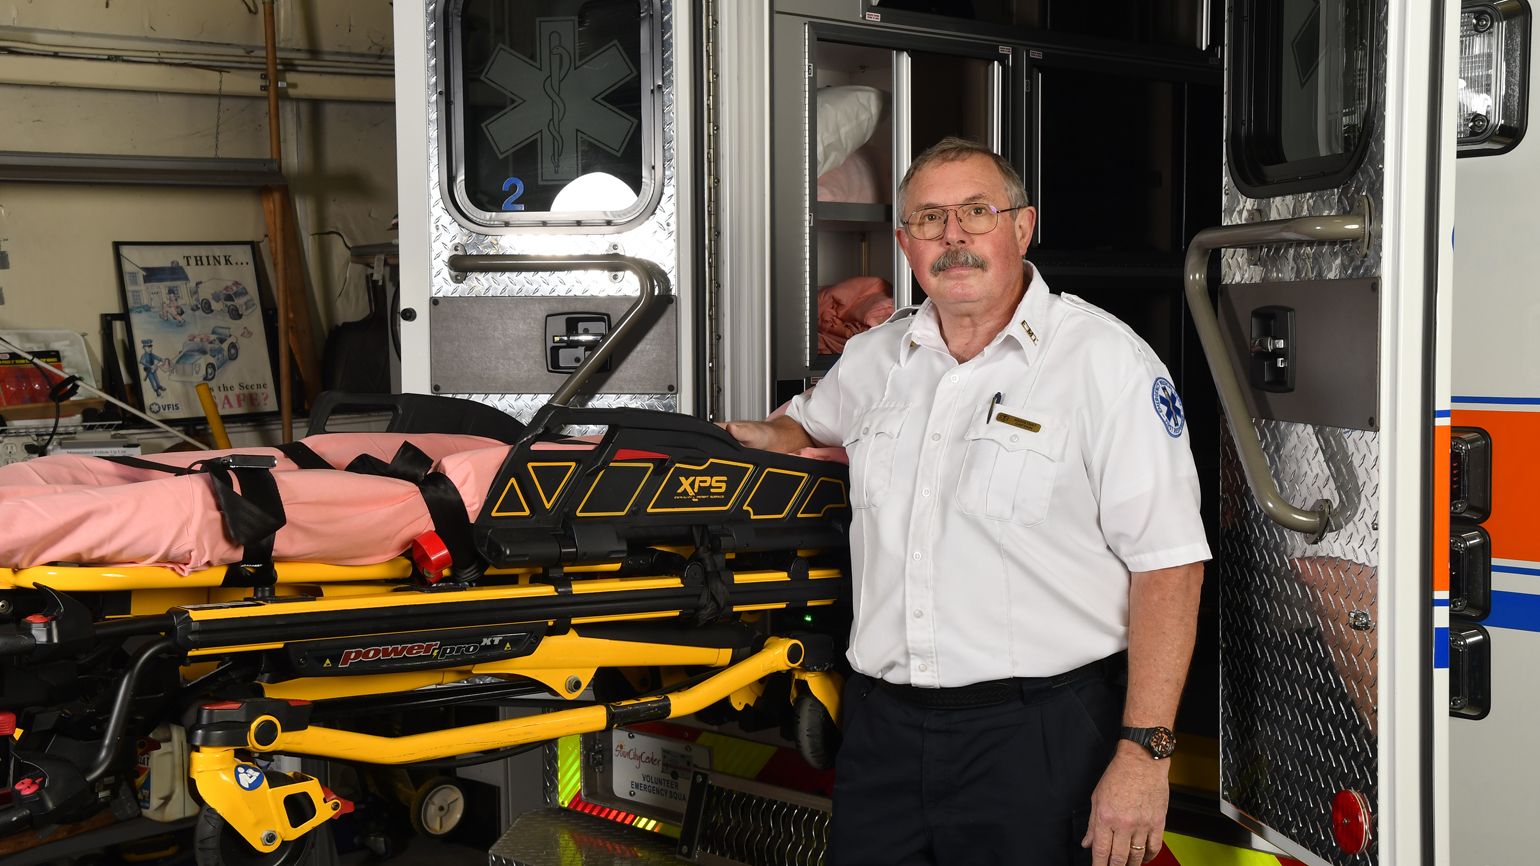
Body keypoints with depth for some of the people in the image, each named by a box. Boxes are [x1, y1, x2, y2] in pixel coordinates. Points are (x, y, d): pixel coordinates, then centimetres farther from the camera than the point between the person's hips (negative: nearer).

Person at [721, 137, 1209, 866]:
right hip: (881, 725, 5)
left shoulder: (1105, 360, -8)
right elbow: (811, 424, 32)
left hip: (1039, 736, -5)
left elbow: (1168, 564, -12)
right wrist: (763, 439, 6)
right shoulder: (873, 359, 11)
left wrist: (1144, 754, -18)